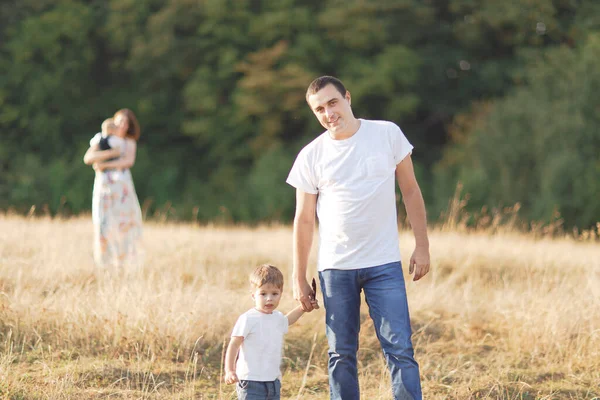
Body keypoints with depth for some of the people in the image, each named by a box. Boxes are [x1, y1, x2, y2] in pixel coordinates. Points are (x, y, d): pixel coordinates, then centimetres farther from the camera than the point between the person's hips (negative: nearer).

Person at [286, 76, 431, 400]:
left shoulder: (387, 134, -1)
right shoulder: (311, 156, 0)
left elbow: (410, 191, 6)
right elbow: (304, 220, 5)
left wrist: (422, 246, 1)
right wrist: (299, 278, 4)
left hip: (384, 264, -1)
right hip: (336, 267, 1)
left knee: (400, 350, -7)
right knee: (341, 354, 6)